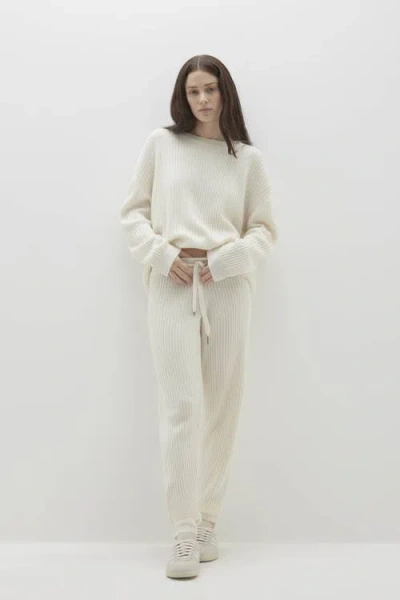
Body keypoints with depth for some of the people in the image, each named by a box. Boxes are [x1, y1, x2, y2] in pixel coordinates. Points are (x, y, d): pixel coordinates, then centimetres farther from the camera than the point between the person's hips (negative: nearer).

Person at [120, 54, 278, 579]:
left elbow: (265, 230, 9)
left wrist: (225, 260, -8)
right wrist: (163, 255, -7)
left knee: (222, 406, 2)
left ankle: (206, 522, 14)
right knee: (181, 406, -8)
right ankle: (184, 534, -1)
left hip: (227, 284, 2)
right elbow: (134, 211, 9)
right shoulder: (161, 143, 9)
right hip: (172, 283, -1)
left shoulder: (249, 158, 10)